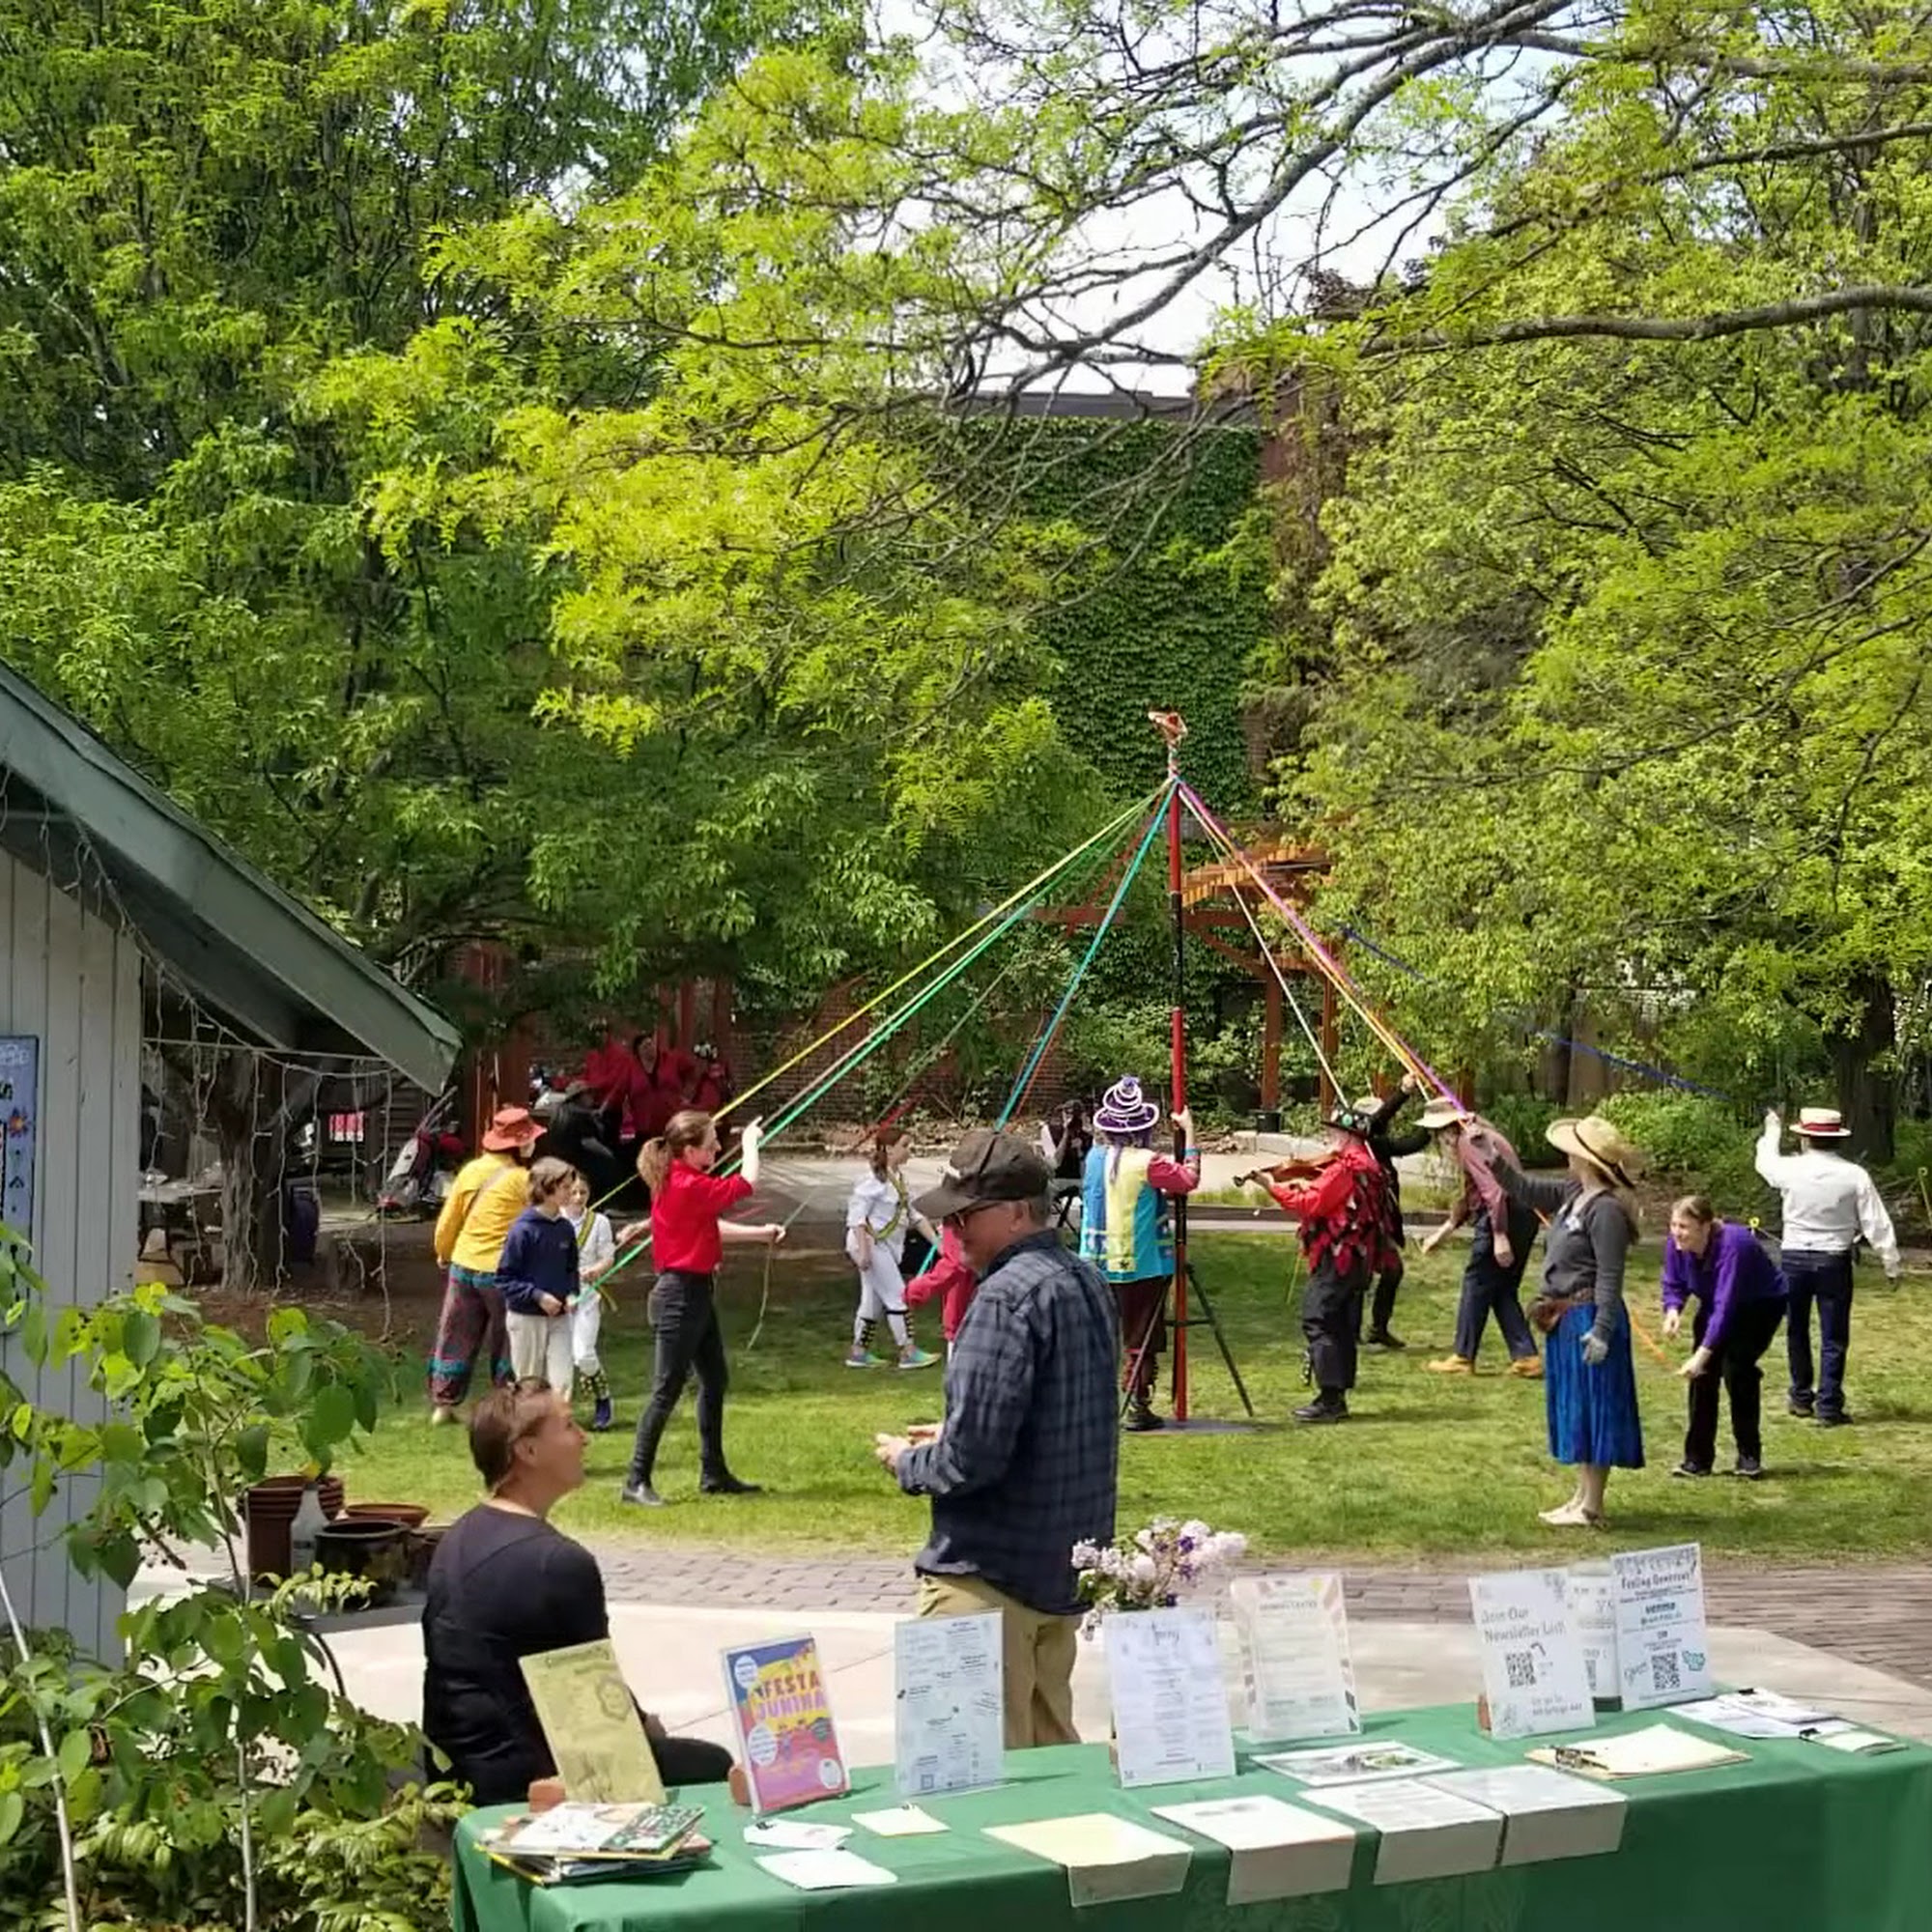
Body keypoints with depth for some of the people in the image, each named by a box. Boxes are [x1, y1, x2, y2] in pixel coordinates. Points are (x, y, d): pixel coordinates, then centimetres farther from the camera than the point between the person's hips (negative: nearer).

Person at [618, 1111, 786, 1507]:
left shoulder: (676, 1182, 10)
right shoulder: (689, 1185, -20)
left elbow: (712, 1229, 17)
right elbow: (747, 1184, -17)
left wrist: (760, 1233, 13)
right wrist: (750, 1142, -1)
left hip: (695, 1293, 11)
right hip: (681, 1295, -11)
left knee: (715, 1379, 17)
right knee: (668, 1388, -6)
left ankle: (714, 1473, 26)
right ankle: (637, 1481, -2)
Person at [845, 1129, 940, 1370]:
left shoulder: (897, 1178, 13)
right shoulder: (874, 1178, -16)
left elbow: (913, 1213, 18)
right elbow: (857, 1214, -19)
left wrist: (935, 1239, 14)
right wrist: (863, 1250, -24)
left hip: (885, 1246, 9)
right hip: (872, 1244, -9)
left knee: (873, 1300, 11)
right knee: (897, 1295, -6)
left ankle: (859, 1352, 17)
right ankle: (908, 1352, -1)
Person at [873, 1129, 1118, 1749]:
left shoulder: (1009, 1296, -20)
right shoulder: (1087, 1283, 9)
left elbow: (971, 1458, -24)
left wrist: (908, 1463, -5)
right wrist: (950, 1437, 16)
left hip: (991, 1575, -9)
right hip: (1066, 1571, 9)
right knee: (1051, 1746, 18)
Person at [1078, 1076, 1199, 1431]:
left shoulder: (1095, 1157, 4)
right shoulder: (1145, 1163, -15)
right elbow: (1190, 1178, -8)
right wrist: (1189, 1132, -1)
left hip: (1098, 1264, 5)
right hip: (1142, 1265, -5)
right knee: (1141, 1341, 3)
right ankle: (1138, 1408, 2)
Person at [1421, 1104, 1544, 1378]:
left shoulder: (1468, 1141, -10)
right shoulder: (1483, 1135, 22)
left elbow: (1493, 1190, -20)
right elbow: (1471, 1193, 28)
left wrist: (1499, 1236, -22)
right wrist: (1445, 1230, 30)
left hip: (1502, 1217, -9)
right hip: (1523, 1215, 9)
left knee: (1476, 1284, 2)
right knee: (1503, 1290, 15)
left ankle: (1463, 1357, 9)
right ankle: (1526, 1356, 10)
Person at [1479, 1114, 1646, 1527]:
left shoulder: (1606, 1209, -19)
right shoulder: (1572, 1194, 9)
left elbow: (1609, 1277, -22)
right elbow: (1525, 1189, 21)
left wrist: (1602, 1330, -25)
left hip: (1588, 1318, -10)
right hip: (1565, 1318, 10)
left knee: (1591, 1405, -3)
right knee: (1574, 1406, 16)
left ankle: (1591, 1507, 2)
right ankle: (1584, 1496, 26)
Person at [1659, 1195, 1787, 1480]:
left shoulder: (1732, 1246, -39)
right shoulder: (1675, 1244, -20)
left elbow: (1725, 1306, -43)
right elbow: (1674, 1285, -6)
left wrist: (1703, 1354, -49)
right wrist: (1673, 1310, -30)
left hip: (1762, 1304, -6)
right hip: (1715, 1305, 6)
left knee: (1735, 1366, -20)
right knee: (1703, 1374, -6)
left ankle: (1749, 1456, -5)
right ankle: (1698, 1459, 1)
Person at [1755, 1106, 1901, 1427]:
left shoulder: (1790, 1169, -8)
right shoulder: (1854, 1176, -10)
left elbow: (1765, 1161, 17)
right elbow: (1877, 1224, -8)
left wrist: (1772, 1132, 36)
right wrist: (1890, 1264, 2)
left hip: (1795, 1258, 1)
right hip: (1834, 1261, -1)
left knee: (1797, 1331, 18)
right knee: (1833, 1337, 4)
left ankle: (1801, 1398, 27)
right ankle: (1828, 1407, 1)